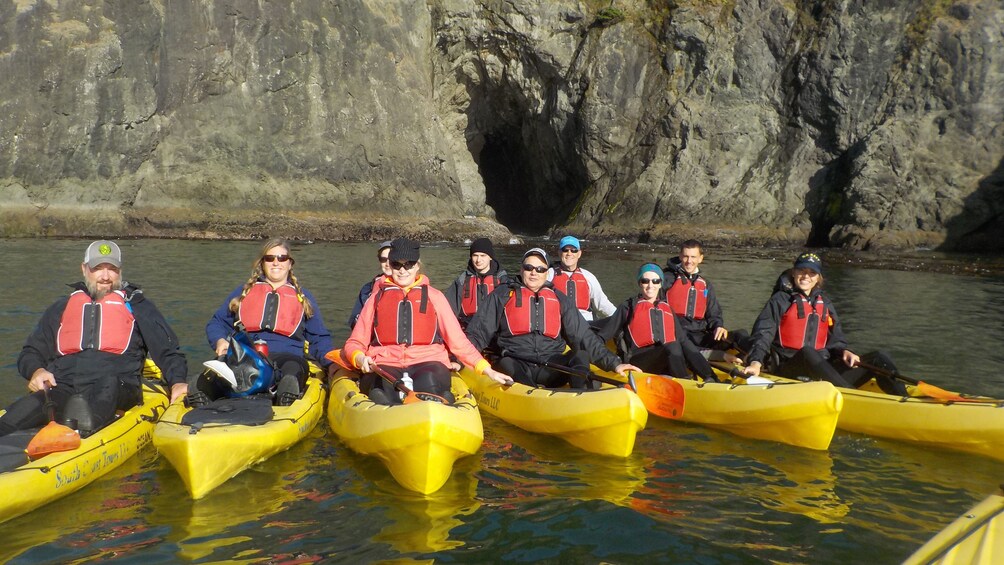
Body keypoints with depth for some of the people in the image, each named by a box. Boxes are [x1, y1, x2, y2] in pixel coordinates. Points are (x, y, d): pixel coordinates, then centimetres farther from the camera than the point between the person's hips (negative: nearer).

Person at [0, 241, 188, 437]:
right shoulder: (62, 308, 29)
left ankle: (84, 428, -65)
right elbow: (30, 353, 30)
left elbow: (168, 351, 17)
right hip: (62, 387, 3)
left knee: (109, 384, -40)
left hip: (117, 391, -3)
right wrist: (36, 370, 5)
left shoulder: (137, 305, 22)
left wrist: (177, 382, -3)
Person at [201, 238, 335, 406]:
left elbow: (320, 339, 25)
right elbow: (217, 323, 27)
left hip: (286, 355, -2)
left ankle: (285, 409, -69)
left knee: (293, 368, -41)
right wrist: (219, 341, 2)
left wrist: (332, 364, 5)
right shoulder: (244, 291, 29)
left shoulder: (303, 297, 27)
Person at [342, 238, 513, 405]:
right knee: (384, 394, -37)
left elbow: (459, 342, 15)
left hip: (428, 362, 0)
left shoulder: (433, 297, 19)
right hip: (385, 364, 0)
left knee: (428, 384, -38)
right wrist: (360, 359, -7)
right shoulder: (377, 297, 20)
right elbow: (354, 343, 17)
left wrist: (488, 371, 4)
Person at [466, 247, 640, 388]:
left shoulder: (560, 300, 17)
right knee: (505, 365, -34)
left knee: (581, 356, -24)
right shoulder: (502, 295, 11)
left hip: (552, 369, 2)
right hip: (515, 366, -2)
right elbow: (477, 333, 7)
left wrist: (614, 363, 4)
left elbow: (584, 337, 14)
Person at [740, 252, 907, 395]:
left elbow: (834, 340, 19)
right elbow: (762, 335, -5)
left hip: (824, 370, 6)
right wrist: (756, 362, -23)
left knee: (878, 358, -8)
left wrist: (844, 351, -5)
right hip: (789, 371, -6)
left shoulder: (825, 303, 21)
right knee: (807, 352, -39)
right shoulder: (780, 300, 5)